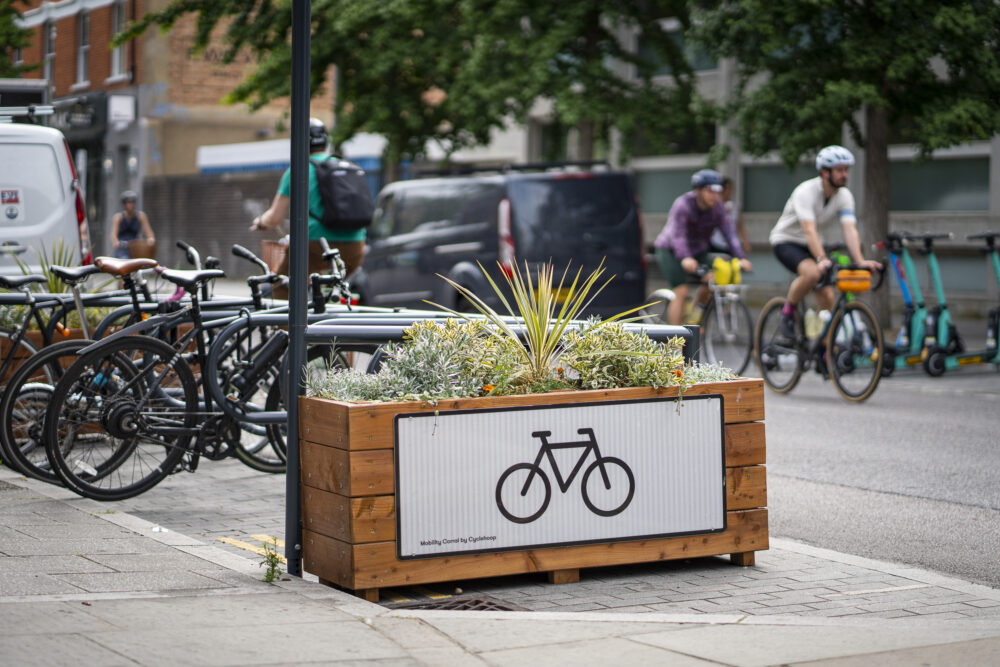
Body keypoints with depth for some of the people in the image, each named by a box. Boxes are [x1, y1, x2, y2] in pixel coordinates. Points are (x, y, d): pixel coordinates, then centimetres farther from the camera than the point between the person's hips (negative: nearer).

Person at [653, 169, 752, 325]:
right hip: (671, 252, -5)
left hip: (697, 252, 5)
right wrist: (685, 258, -55)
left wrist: (741, 258, -32)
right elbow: (677, 234, -38)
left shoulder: (716, 207, -9)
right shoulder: (683, 204, -25)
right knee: (681, 293, -19)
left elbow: (729, 232, -18)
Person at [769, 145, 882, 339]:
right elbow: (809, 230, -37)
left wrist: (860, 261, -37)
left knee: (827, 296, -8)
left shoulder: (845, 196, -9)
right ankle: (788, 312, -11)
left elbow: (850, 230, -21)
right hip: (786, 242, -6)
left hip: (812, 246, 6)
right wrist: (822, 259, -51)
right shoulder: (806, 192, -26)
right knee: (812, 273, -35)